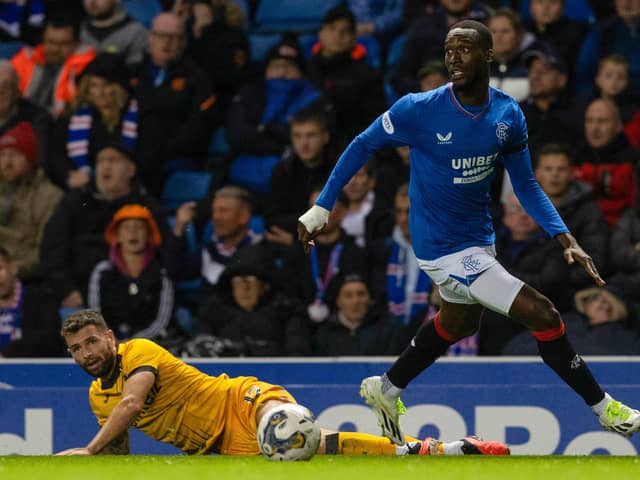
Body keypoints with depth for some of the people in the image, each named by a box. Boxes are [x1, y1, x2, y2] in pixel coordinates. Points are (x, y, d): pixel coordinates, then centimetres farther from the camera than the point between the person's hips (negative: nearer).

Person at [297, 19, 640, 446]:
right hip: (444, 247, -7)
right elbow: (363, 146, -8)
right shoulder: (420, 110, -21)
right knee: (542, 314, -11)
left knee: (459, 321, 30)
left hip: (478, 235, 7)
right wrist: (321, 208, -7)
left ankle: (387, 390, 50)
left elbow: (525, 185, 2)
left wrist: (565, 238, -9)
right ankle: (603, 408, 4)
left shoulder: (509, 115, -6)